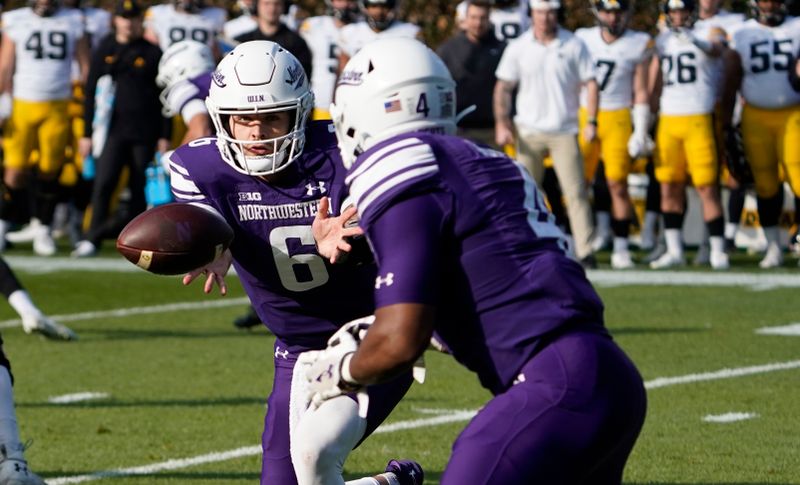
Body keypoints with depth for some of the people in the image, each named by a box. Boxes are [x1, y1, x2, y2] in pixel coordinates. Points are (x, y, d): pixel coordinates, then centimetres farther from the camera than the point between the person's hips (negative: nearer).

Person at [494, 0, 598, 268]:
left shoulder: (574, 46, 1)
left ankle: (585, 250, -8)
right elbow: (503, 88, 8)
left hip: (564, 132, -1)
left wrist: (591, 122, -6)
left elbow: (590, 84, 4)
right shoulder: (518, 48, 4)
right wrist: (501, 123, -2)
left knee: (575, 192, -8)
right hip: (529, 131, 1)